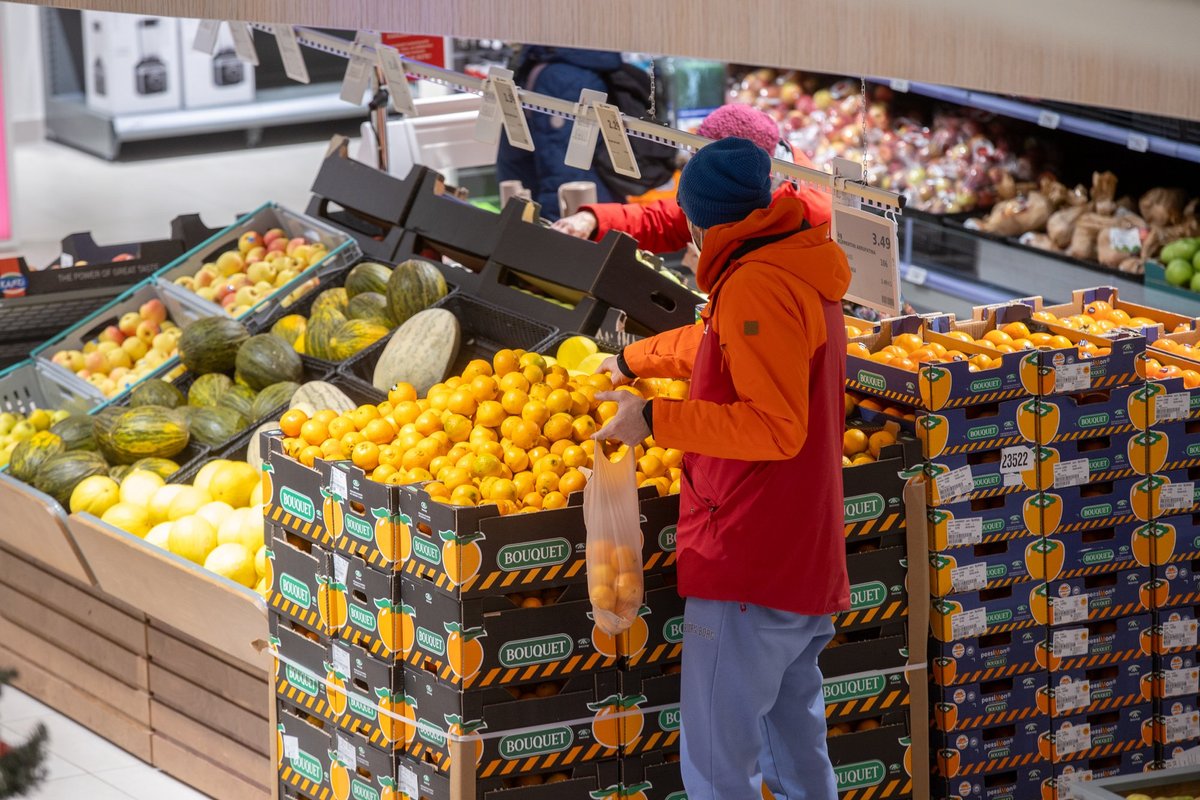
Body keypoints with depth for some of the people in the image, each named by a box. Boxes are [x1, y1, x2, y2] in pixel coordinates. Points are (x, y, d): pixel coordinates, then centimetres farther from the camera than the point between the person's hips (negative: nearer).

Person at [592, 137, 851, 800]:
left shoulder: (757, 285, -17)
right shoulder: (802, 275, 17)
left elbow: (775, 426, -22)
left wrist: (656, 420, -19)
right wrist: (632, 361, 46)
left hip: (748, 569, -10)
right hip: (808, 565, 10)